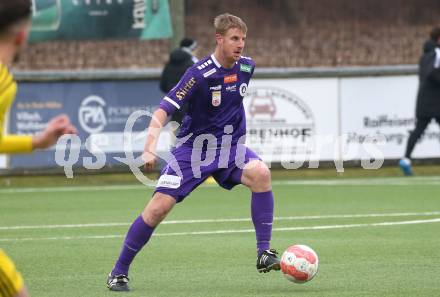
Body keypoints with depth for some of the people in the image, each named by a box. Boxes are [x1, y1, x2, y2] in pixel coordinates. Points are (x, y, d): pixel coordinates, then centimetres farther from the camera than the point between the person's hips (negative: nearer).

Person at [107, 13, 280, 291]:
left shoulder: (246, 66, -3)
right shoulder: (200, 74, -20)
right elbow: (163, 111, -23)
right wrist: (150, 148, -36)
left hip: (230, 147, 4)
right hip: (194, 147, -3)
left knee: (261, 173, -28)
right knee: (159, 207, -12)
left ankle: (264, 254, -22)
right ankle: (119, 272, 6)